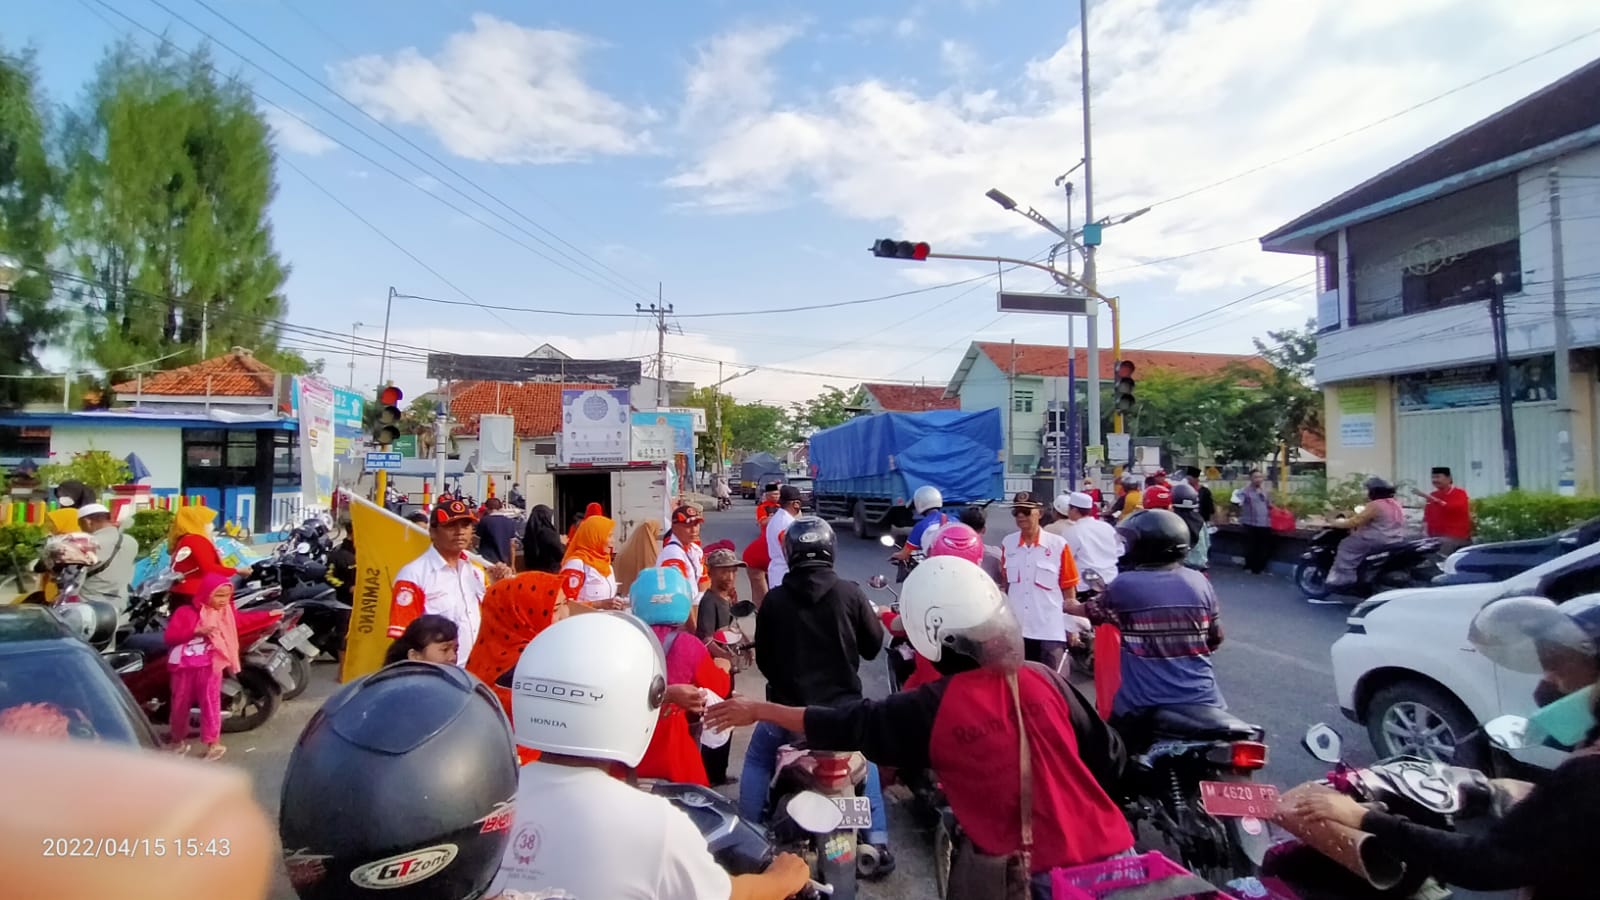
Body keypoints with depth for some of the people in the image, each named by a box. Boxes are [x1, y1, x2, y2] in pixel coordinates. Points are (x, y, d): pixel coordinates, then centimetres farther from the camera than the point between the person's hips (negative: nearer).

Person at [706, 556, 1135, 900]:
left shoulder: (929, 710, -14)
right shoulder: (1043, 680, -8)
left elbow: (844, 725, -3)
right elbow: (1110, 760, 1)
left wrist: (757, 709, 9)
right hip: (1109, 854, 3)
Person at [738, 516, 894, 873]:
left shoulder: (773, 599, -8)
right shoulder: (850, 593, -10)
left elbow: (762, 658, 4)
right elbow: (874, 645, 3)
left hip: (787, 708, 0)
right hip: (842, 706, 1)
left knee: (757, 761, 26)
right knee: (865, 760, 28)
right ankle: (878, 843, 24)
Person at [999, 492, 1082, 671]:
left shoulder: (1058, 544, -8)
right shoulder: (1007, 543, 2)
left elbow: (1068, 587, -2)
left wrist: (1072, 626, 0)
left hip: (1051, 630, -3)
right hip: (1017, 627, 3)